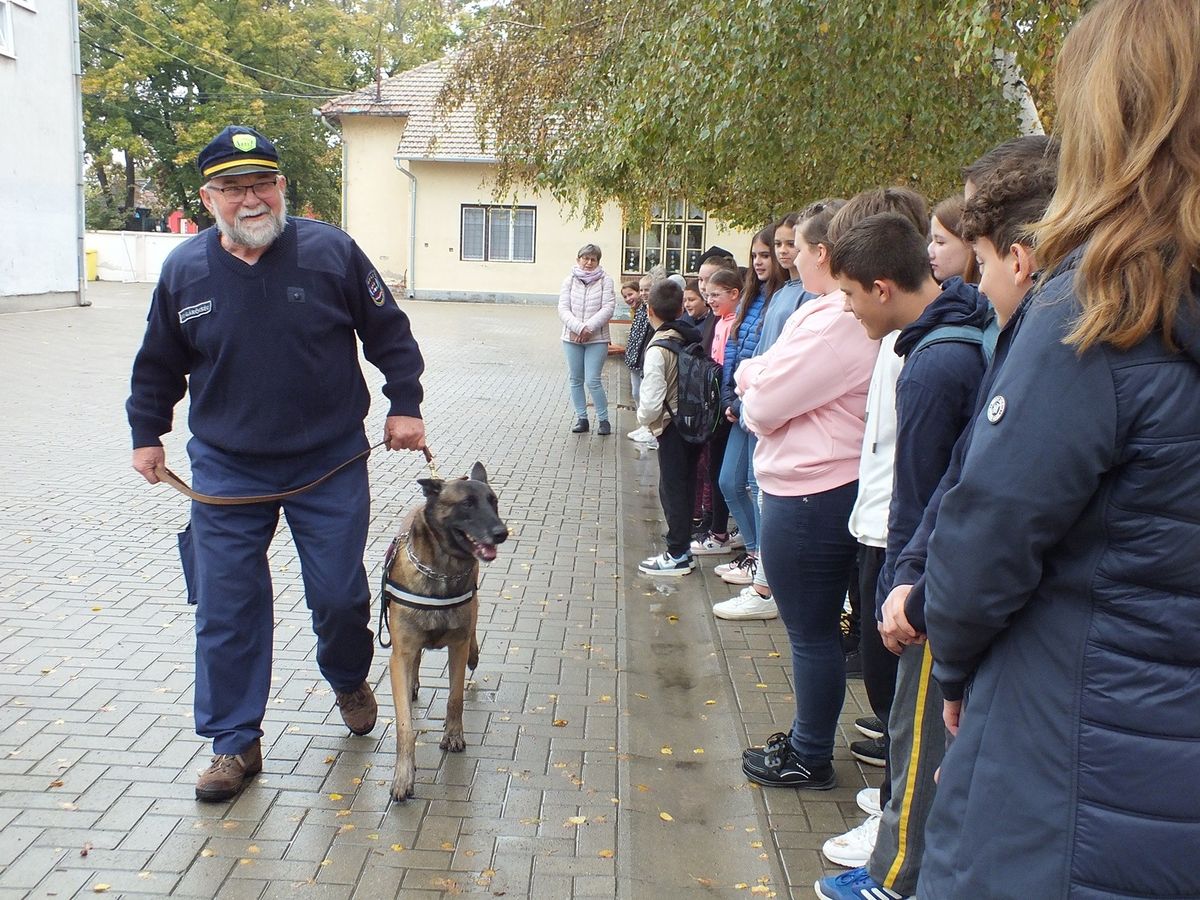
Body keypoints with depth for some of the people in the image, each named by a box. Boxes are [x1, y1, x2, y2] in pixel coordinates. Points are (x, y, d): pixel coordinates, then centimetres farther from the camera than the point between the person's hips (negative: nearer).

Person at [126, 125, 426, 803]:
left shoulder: (331, 252, -8)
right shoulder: (184, 270, -2)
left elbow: (389, 332, 2)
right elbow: (159, 363, 12)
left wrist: (405, 405, 0)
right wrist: (147, 433, 14)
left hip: (330, 465, -1)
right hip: (226, 472, 1)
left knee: (340, 595, 8)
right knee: (227, 612, 2)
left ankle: (350, 679, 40)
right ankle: (236, 743, 17)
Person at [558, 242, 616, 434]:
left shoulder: (605, 281, -2)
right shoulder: (569, 280, 4)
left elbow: (608, 308, -9)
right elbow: (563, 308, -3)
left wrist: (588, 328, -17)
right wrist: (578, 327, -18)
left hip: (597, 339, -3)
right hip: (572, 338, 3)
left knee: (593, 381, -9)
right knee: (576, 380, 9)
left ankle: (603, 419, 5)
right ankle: (581, 418, 20)